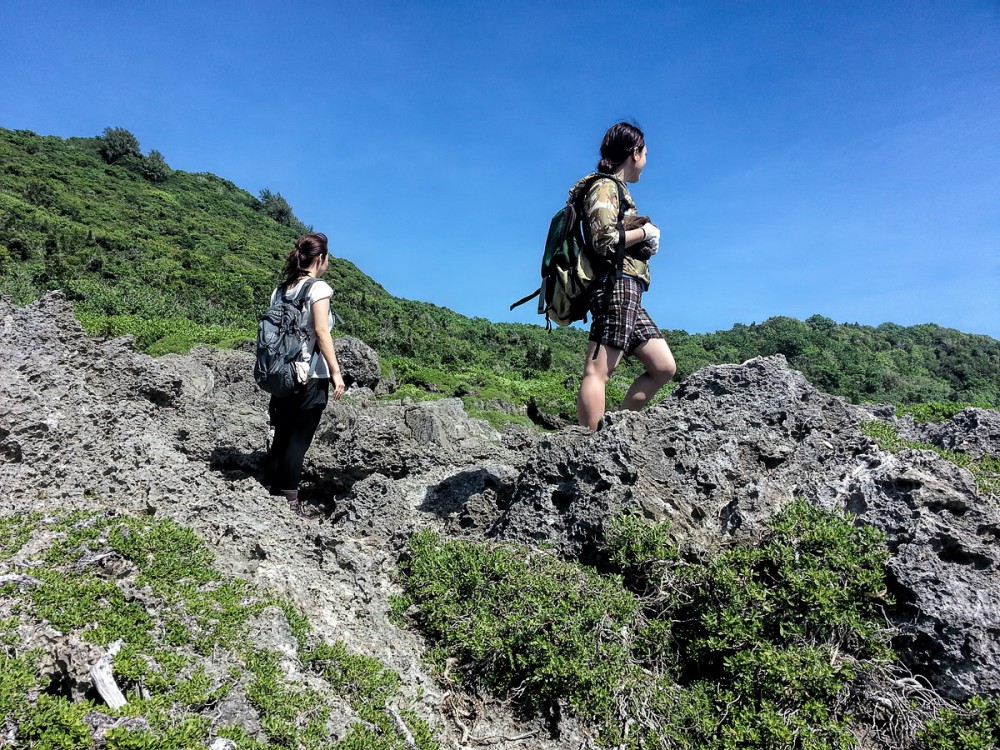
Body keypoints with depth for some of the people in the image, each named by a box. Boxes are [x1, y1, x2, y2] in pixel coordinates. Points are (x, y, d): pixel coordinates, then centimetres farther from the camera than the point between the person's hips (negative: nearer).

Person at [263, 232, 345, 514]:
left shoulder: (280, 289, 10)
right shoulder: (318, 287, -9)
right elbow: (321, 331, -16)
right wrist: (336, 372, -15)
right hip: (311, 376, -6)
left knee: (280, 437, 13)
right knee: (299, 439, -1)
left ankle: (272, 494, 19)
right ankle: (290, 501, 2)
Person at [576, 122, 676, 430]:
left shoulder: (616, 189, 27)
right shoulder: (605, 187, -2)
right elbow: (605, 240, -17)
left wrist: (645, 242, 11)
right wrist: (645, 232, -4)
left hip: (626, 293, 10)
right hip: (616, 285, -10)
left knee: (663, 367, 7)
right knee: (598, 370, -16)